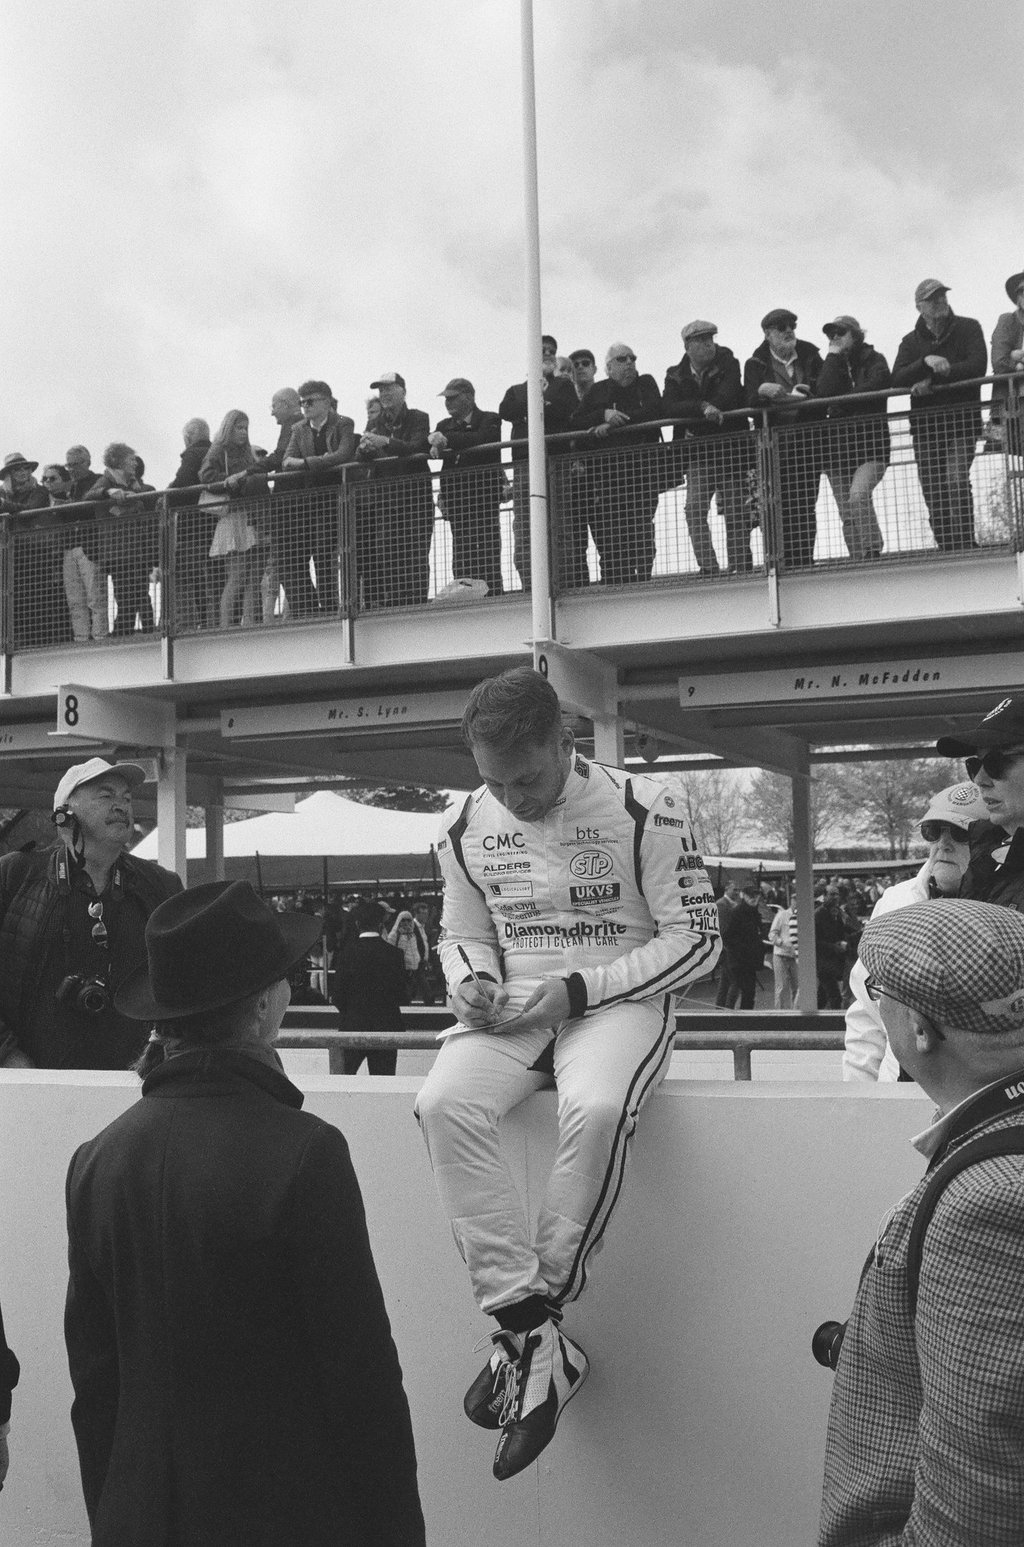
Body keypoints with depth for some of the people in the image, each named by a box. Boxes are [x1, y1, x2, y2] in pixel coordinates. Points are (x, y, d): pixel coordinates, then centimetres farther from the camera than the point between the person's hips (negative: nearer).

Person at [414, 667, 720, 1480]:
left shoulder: (643, 810, -9)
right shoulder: (466, 827, 5)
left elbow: (698, 939, -8)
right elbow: (461, 937, 18)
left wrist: (577, 988, -16)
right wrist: (474, 983, -7)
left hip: (618, 1001, -4)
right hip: (511, 1012, 4)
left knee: (597, 1109, -37)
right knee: (443, 1105, -28)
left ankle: (529, 1328, -20)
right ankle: (540, 1341, -25)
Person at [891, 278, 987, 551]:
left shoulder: (968, 328, 5)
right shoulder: (911, 341, 11)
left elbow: (978, 365, -10)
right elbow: (897, 379, -4)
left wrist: (932, 380, -15)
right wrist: (926, 362, -22)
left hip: (962, 419, -3)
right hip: (925, 424, 3)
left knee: (956, 479, -21)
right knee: (932, 493, 1)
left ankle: (964, 546, -19)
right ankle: (946, 551, 8)